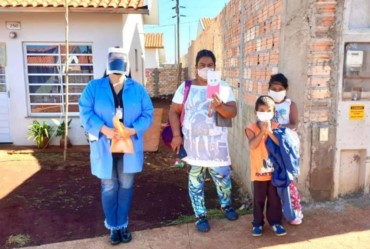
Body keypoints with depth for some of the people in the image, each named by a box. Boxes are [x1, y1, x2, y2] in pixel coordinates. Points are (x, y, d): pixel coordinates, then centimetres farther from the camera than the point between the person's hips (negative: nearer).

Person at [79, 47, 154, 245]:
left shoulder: (137, 89, 2)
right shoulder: (94, 87, -1)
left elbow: (147, 114, -2)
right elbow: (85, 113, -8)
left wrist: (134, 129, -20)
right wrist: (104, 129, -23)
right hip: (104, 147, -1)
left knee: (126, 186, 11)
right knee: (109, 188, 8)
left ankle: (123, 225, 28)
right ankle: (113, 226, 26)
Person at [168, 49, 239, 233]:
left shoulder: (223, 87, 1)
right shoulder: (185, 87, 1)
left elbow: (233, 112, -8)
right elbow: (174, 112, 2)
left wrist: (220, 106, -28)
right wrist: (176, 135, -7)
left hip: (216, 142, 0)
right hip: (192, 142, 0)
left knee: (223, 177, 7)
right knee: (195, 180, 9)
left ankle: (226, 205, 38)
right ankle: (200, 216, 25)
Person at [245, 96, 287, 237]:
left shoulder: (276, 127, -2)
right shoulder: (252, 128, -7)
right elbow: (252, 145, -22)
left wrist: (269, 131, -23)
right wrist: (262, 131, -27)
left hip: (274, 171, 2)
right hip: (259, 172, -1)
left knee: (274, 199, 13)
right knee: (259, 199, 11)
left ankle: (275, 222, 28)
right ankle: (258, 223, 25)